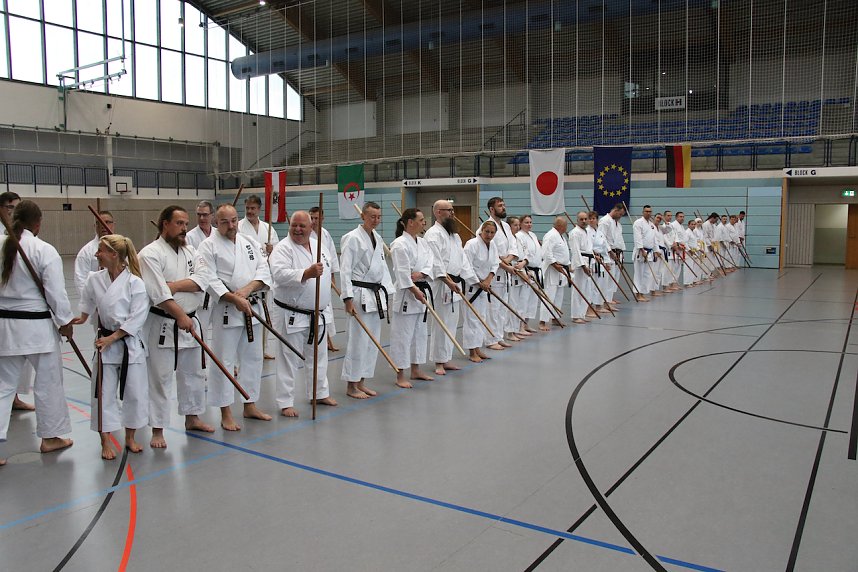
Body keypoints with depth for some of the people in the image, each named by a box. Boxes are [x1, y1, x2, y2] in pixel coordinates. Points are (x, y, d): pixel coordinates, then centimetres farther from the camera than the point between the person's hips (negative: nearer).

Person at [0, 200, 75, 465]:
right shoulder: (44, 250, -15)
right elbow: (56, 292, -13)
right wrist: (65, 321, -2)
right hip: (37, 326, -4)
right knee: (48, 382, 13)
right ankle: (50, 437, 26)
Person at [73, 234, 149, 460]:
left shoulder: (135, 283, -14)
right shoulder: (94, 280, -1)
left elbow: (137, 318, -15)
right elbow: (87, 305, 20)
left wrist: (113, 338, -15)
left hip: (130, 344, -3)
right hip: (104, 343, 3)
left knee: (135, 392, 6)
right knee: (104, 393, 6)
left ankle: (130, 438, 25)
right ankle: (106, 443, 19)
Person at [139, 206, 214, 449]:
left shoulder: (189, 251, 9)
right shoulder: (150, 254, -13)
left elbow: (203, 278, -5)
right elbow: (158, 293, -22)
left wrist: (175, 285, -19)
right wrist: (180, 316, -24)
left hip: (188, 323, 7)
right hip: (162, 325, -7)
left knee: (192, 373, 18)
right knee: (160, 378, -1)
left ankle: (192, 418, 35)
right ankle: (157, 431, 11)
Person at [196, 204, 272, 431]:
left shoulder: (250, 242, 9)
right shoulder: (209, 246, -6)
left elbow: (264, 271, 3)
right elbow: (209, 280, -15)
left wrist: (247, 289, -15)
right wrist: (235, 299, -23)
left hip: (253, 308, 6)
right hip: (226, 310, -6)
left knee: (252, 358, 13)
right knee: (224, 361, -1)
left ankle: (250, 405, 28)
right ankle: (226, 414, 10)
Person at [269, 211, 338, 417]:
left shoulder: (320, 247, 8)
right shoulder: (283, 248, -13)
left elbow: (327, 271, 22)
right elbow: (280, 274, -29)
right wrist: (307, 274, -42)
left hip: (316, 314, 7)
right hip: (291, 315, -7)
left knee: (318, 356, 19)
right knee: (289, 360, 0)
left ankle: (319, 393, 36)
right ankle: (286, 403, 10)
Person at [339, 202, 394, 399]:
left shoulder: (378, 238, 13)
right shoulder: (352, 238, -10)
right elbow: (345, 270, -14)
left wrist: (387, 294, 12)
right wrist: (348, 299, -19)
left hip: (377, 294, 8)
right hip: (360, 294, -8)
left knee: (373, 340, 11)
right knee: (358, 340, -6)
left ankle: (361, 382, 22)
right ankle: (351, 385, 6)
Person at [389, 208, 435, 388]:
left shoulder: (422, 243, 12)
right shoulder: (400, 244, -15)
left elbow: (429, 264, 4)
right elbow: (402, 272, -20)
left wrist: (420, 274, -16)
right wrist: (415, 291, -22)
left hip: (422, 291, 9)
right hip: (405, 294, -9)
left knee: (420, 332, 16)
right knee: (402, 334, -3)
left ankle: (415, 370, 29)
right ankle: (400, 376, 6)